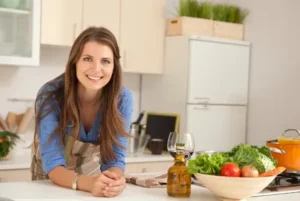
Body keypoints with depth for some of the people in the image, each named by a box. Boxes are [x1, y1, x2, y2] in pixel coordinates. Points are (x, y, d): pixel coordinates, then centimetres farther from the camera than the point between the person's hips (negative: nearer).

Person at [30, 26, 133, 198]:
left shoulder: (123, 99, -14)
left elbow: (115, 158, -13)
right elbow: (52, 164, -23)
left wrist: (114, 180, -34)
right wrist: (88, 183, -40)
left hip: (92, 179, 2)